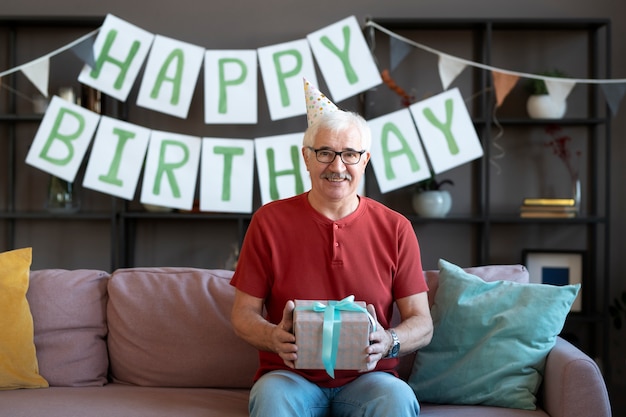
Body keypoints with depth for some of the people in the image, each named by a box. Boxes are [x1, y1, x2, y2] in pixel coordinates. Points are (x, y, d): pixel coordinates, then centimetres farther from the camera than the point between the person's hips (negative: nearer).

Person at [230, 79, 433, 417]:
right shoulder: (269, 221, 1)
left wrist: (387, 343, -19)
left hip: (366, 378, 1)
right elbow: (243, 315, 3)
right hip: (291, 374, -1)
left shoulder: (395, 229, 3)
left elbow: (422, 324, 3)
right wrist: (274, 337, -19)